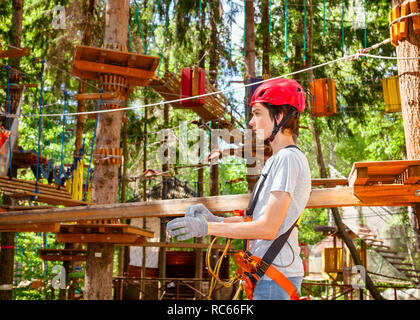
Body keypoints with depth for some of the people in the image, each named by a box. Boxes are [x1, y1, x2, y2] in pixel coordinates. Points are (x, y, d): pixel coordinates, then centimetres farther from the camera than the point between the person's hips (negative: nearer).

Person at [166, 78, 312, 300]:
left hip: (275, 279, -10)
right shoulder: (276, 160, 18)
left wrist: (207, 228, -21)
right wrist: (215, 219, 7)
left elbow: (268, 228, -21)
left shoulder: (288, 158, -14)